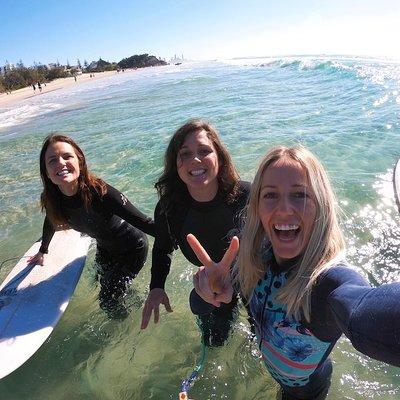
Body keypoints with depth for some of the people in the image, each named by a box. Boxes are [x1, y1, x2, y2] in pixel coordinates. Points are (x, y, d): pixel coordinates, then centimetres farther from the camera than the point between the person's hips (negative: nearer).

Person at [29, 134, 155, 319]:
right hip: (105, 248, 6)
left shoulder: (100, 193, -37)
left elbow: (144, 223, -38)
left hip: (132, 248, -6)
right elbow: (50, 223, 5)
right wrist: (42, 251, 21)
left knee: (108, 300, 1)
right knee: (104, 283, 28)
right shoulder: (51, 199, -19)